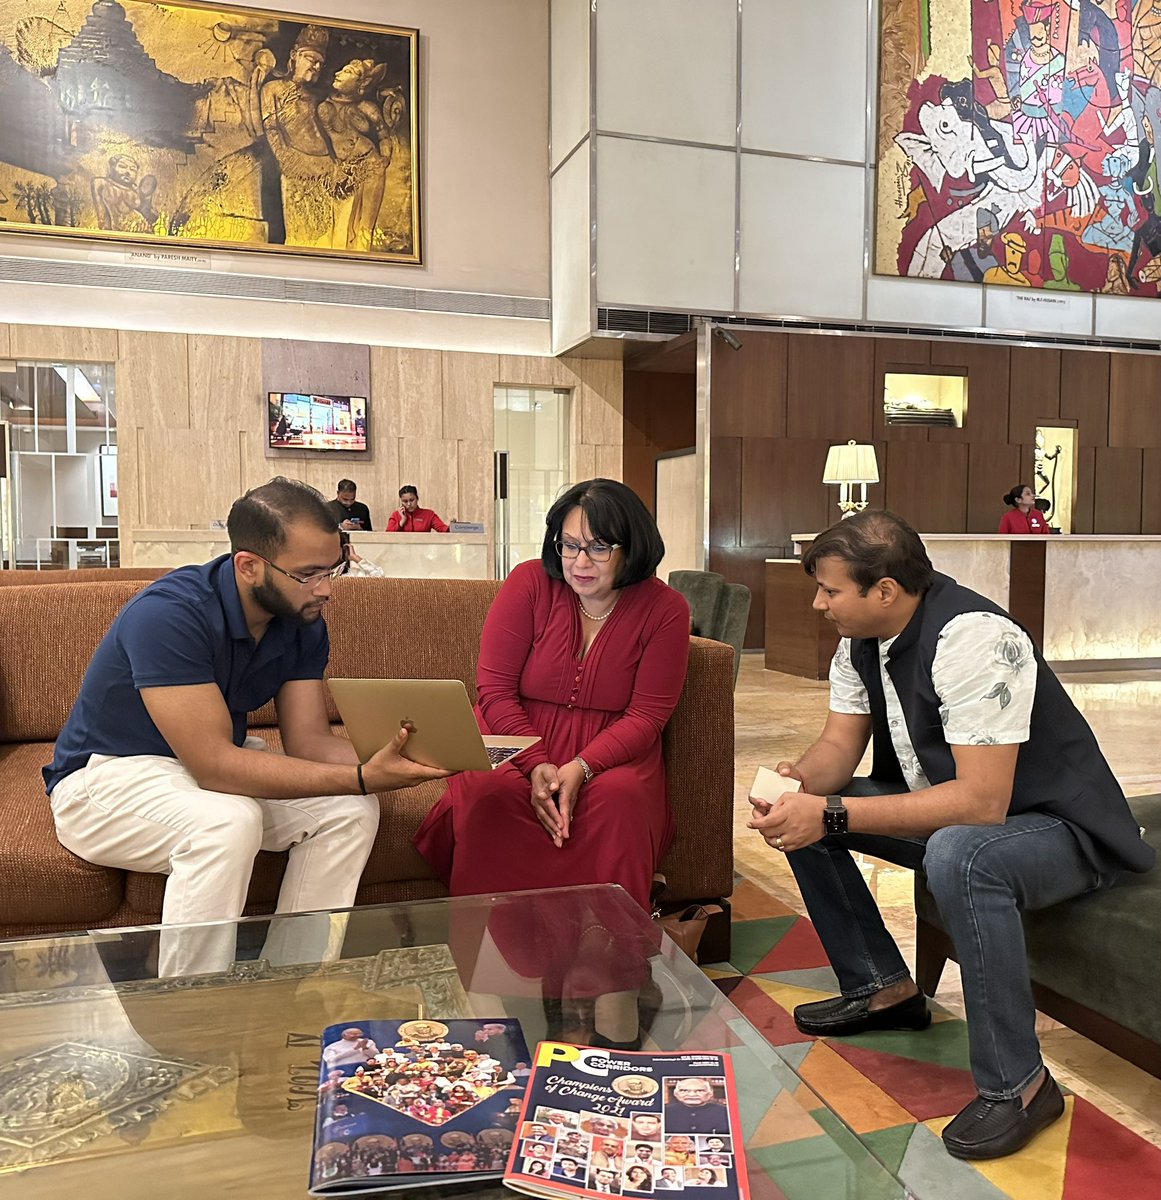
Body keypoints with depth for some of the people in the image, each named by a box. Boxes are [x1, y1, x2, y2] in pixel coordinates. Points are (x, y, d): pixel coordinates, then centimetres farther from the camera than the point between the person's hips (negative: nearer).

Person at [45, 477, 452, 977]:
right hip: (108, 775, -7)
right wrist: (363, 778, -39)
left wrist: (382, 760, -31)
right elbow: (214, 765, -35)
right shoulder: (169, 614, -32)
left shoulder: (302, 619, -9)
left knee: (352, 810, -12)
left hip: (212, 759, 7)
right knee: (229, 822, -36)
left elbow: (309, 740, -9)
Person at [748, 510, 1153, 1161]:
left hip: (1060, 830, -8)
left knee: (958, 855, -40)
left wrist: (832, 813, -37)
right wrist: (801, 781, -23)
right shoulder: (861, 641, -3)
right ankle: (882, 987, 13)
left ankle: (1018, 1084, -17)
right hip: (946, 808, 9)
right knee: (798, 818, -1)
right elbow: (840, 746, 0)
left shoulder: (972, 638, -30)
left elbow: (982, 801, -34)